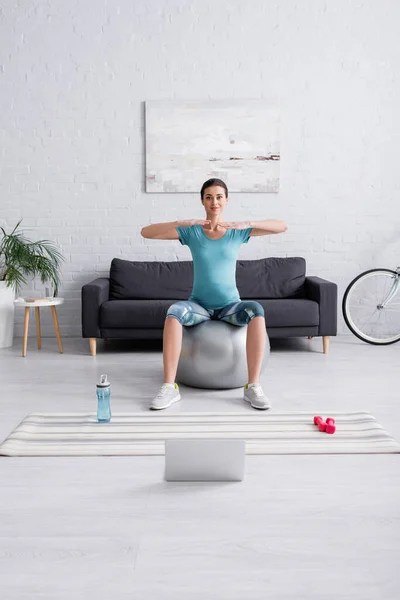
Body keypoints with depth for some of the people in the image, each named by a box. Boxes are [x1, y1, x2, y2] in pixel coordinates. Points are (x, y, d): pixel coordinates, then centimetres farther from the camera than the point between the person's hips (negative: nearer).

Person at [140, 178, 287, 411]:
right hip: (199, 305, 0)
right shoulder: (191, 231, -2)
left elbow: (283, 226, -10)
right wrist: (182, 222, -23)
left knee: (256, 310, -32)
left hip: (230, 305, 1)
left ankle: (253, 386, -27)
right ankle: (169, 387, -28)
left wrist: (246, 224, -23)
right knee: (174, 311, -33)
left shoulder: (238, 231, 0)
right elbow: (146, 232, -11)